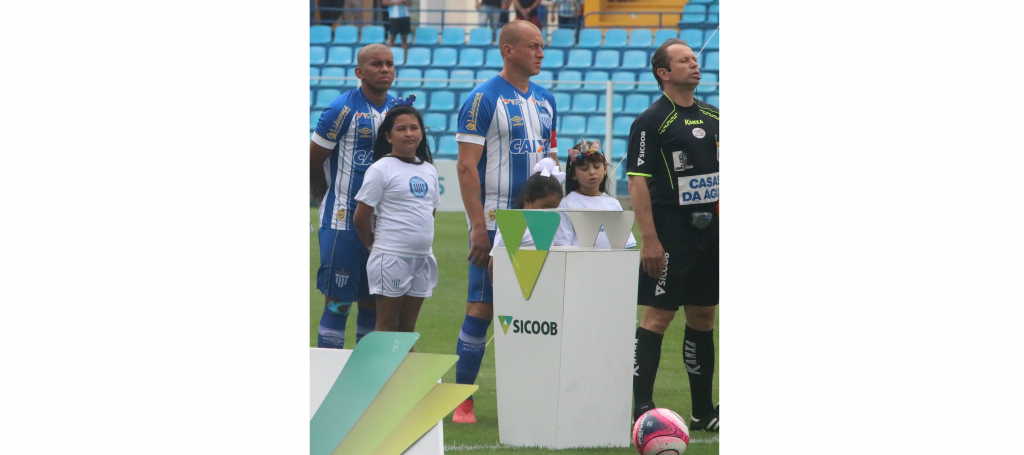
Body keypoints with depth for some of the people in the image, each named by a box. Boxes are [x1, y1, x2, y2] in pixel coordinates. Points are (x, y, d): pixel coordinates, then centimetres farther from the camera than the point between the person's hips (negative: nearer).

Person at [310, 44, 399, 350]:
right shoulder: (343, 109, -9)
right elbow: (312, 161, -5)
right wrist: (329, 201, 5)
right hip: (344, 222, -6)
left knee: (373, 302, 10)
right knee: (338, 302, -5)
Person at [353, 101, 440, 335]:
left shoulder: (429, 170, 11)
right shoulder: (380, 169, -7)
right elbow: (361, 216, -6)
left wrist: (421, 238, 14)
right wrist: (374, 245, 3)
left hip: (422, 257, 6)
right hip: (391, 257, -6)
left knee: (408, 327, 10)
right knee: (387, 326, -2)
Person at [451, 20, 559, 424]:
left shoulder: (545, 100, 13)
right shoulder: (484, 99, -8)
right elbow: (466, 167, -11)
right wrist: (478, 227, -17)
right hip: (495, 222, -6)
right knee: (481, 310, -5)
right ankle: (462, 401, 1)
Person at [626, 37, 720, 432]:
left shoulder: (713, 117, 13)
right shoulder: (650, 122, -8)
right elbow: (637, 182, -13)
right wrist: (649, 240, -19)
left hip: (711, 231, 7)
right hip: (671, 232, -7)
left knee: (703, 317, 10)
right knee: (658, 315, -9)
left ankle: (703, 411, 16)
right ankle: (641, 407, -8)